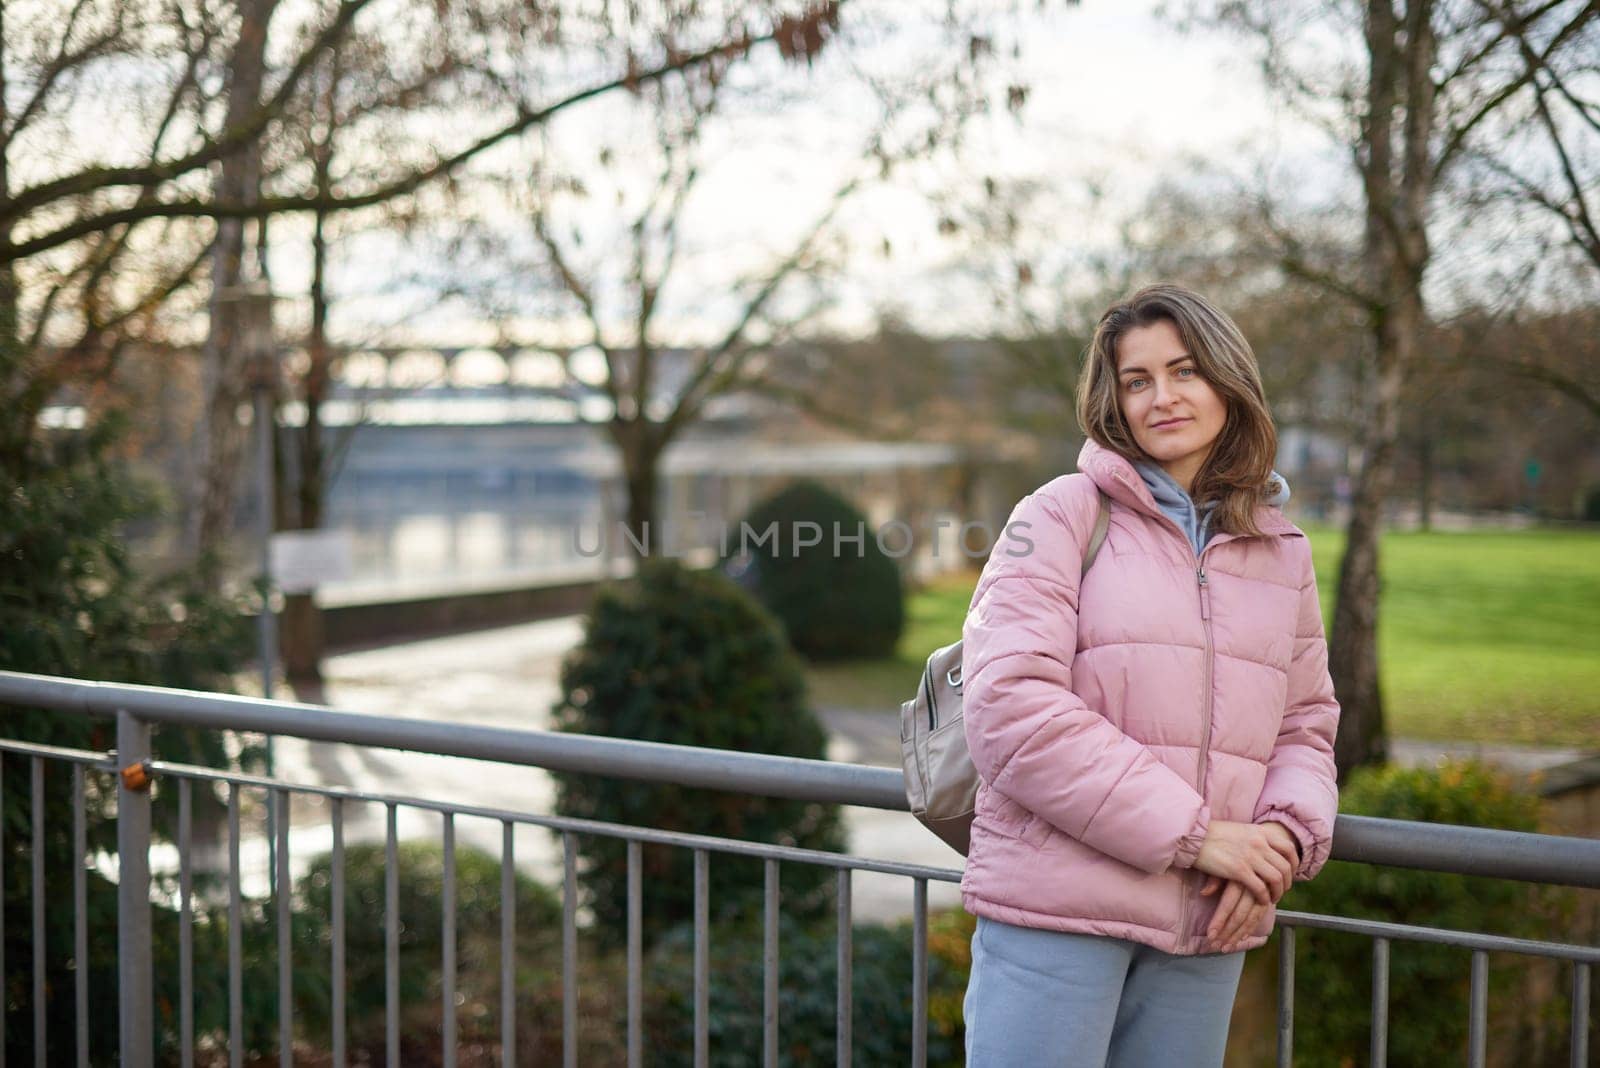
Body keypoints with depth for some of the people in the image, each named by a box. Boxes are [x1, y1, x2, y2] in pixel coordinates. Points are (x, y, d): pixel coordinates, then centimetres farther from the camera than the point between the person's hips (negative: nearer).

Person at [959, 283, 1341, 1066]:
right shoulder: (1063, 516, -3)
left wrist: (1285, 837, -4)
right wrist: (1194, 833, -14)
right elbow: (1009, 708, -14)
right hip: (1057, 907, -4)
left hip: (1209, 925, 5)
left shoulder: (1283, 553, 13)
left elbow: (1307, 725, 18)